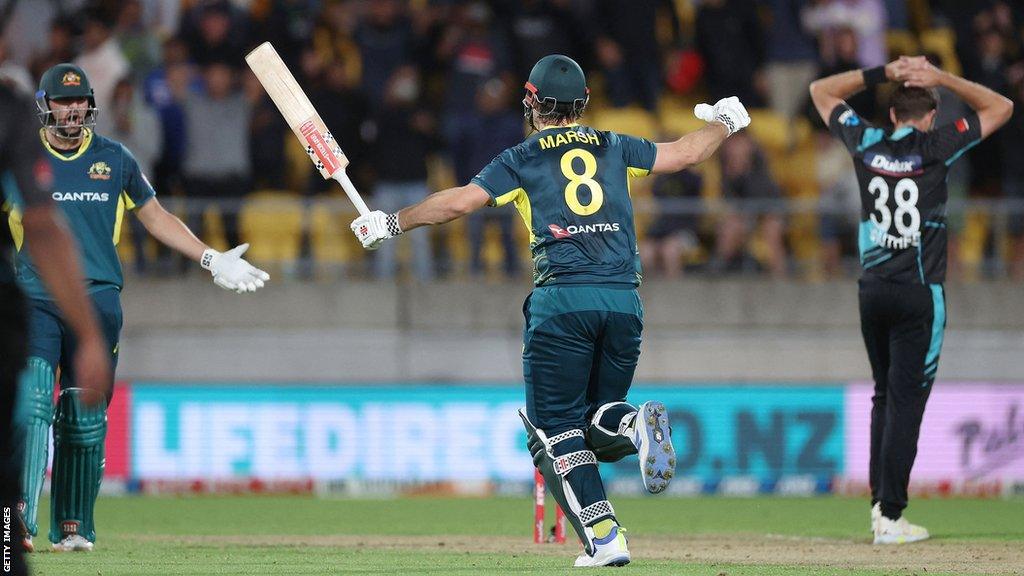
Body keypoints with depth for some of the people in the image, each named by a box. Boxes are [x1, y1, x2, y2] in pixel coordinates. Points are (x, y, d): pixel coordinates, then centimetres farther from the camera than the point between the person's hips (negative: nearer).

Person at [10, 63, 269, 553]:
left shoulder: (114, 159, 11)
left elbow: (154, 216, 20)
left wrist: (210, 259, 13)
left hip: (98, 299, 2)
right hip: (35, 298, -2)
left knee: (85, 420, 3)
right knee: (31, 405, -16)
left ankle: (73, 527, 12)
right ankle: (19, 519, -22)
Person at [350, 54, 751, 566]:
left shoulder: (523, 158, 7)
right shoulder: (614, 148, 17)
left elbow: (461, 200, -2)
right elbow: (686, 153, 25)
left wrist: (393, 223, 9)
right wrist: (722, 122, 45)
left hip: (562, 300, -4)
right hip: (624, 299, 4)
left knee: (555, 428, 1)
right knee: (594, 422, 17)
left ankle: (603, 537, -14)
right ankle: (634, 426, -19)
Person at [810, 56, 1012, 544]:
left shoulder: (866, 145, 3)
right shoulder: (935, 148, -7)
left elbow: (820, 91, 19)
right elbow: (1001, 108, 4)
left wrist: (882, 74, 11)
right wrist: (941, 78, 1)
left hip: (872, 289, 5)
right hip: (918, 295, -5)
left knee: (885, 396, 18)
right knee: (906, 399, -5)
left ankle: (879, 502, 17)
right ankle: (890, 516, -8)